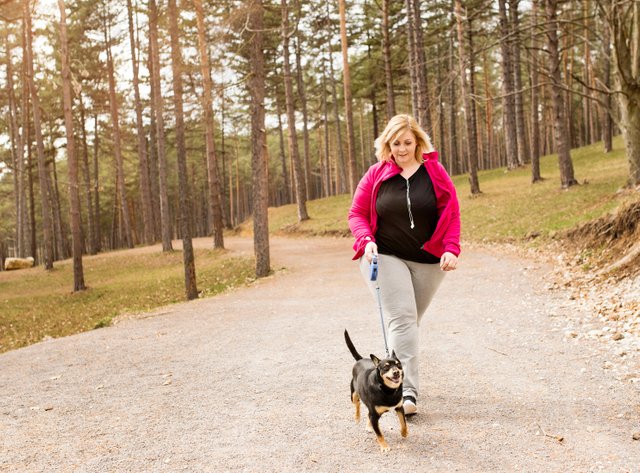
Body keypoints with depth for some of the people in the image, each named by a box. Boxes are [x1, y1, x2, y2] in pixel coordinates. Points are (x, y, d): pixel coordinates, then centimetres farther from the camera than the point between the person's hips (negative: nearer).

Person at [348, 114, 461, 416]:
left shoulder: (435, 172, 0)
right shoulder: (376, 175, 0)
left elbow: (452, 214, 1)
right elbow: (357, 213, 4)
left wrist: (451, 249, -11)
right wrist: (366, 241, -13)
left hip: (428, 260, 2)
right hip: (385, 257, -2)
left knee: (410, 320, 12)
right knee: (401, 318, -15)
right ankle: (407, 391, -19)